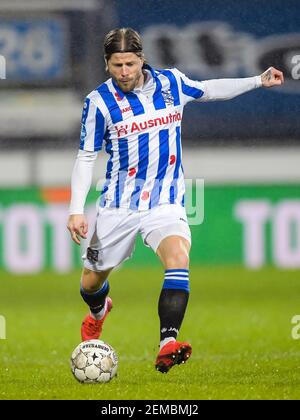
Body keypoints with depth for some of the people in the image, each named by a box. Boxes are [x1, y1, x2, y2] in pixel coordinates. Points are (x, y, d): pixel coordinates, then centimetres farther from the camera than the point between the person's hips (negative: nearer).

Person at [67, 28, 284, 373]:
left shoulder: (171, 82, 0)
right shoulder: (99, 101, -9)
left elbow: (207, 90, 21)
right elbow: (86, 157, -3)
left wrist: (258, 81, 22)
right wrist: (76, 210, -11)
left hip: (165, 202, 1)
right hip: (118, 207, 0)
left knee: (178, 258, -28)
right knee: (93, 279, 12)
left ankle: (167, 345, -38)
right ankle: (98, 311, 51)